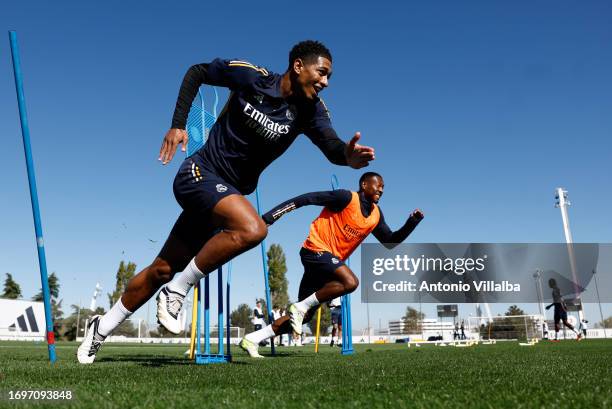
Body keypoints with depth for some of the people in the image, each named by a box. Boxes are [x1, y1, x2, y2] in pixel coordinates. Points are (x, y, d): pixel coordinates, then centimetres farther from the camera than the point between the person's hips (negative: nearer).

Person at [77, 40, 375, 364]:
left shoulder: (310, 110, -4)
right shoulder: (250, 76, -11)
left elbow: (332, 147, -20)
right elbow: (196, 73, 3)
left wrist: (349, 156, -43)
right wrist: (178, 124, -6)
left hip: (229, 192, 5)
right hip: (199, 173, -5)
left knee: (164, 269, 10)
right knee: (252, 228, -32)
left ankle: (101, 329, 30)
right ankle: (176, 292, -13)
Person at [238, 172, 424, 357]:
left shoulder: (376, 215, 10)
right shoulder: (347, 198, -12)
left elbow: (391, 242, 16)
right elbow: (306, 199, -16)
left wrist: (412, 222, 2)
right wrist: (270, 216, -21)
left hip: (331, 260, 8)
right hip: (316, 249, -8)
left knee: (303, 315, 6)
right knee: (350, 282, -31)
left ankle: (252, 339, 12)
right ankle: (301, 307, -17)